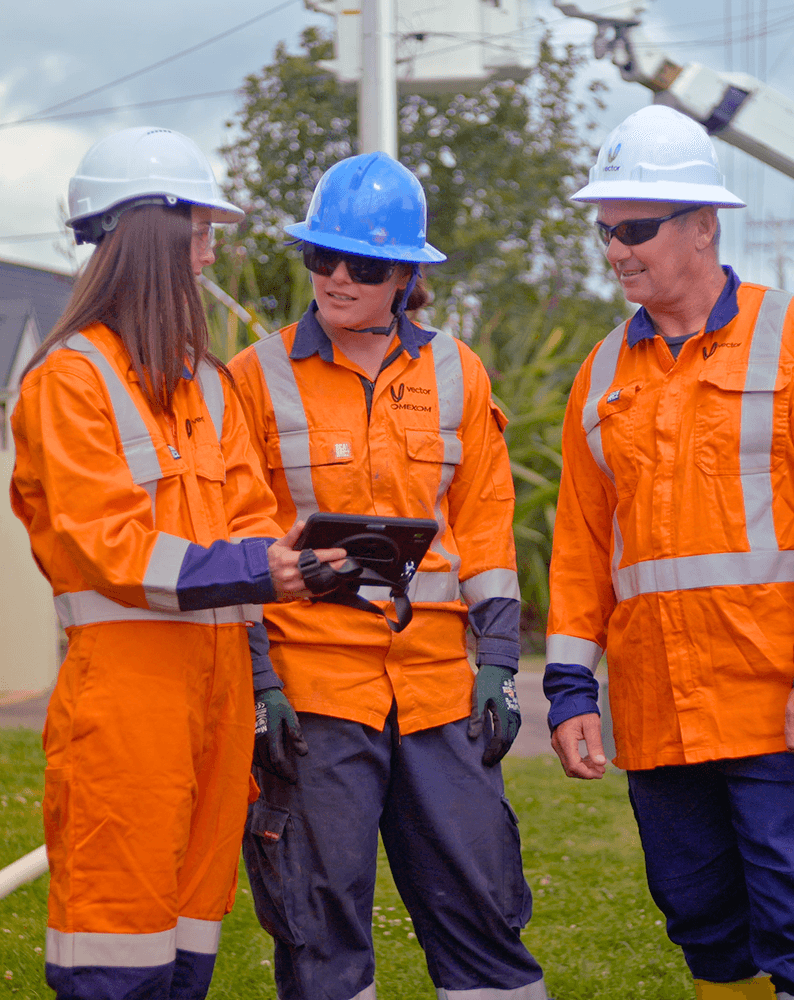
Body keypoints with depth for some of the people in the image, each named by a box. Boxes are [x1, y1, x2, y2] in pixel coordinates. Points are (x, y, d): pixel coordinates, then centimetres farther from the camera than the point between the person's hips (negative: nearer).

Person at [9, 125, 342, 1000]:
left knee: (194, 900, 9)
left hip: (217, 664, 8)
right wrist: (239, 570, -23)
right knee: (122, 896, -8)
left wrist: (293, 559, -7)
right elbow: (103, 543, -14)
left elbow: (246, 509, 15)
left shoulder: (204, 378, 20)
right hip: (125, 671, -7)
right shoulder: (72, 376, -5)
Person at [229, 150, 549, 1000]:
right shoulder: (260, 378, 1)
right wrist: (255, 683, -5)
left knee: (479, 897, 6)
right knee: (321, 911, 1)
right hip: (312, 684, -2)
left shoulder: (455, 376, 9)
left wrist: (498, 666, 7)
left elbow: (484, 524, 12)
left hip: (437, 683, 3)